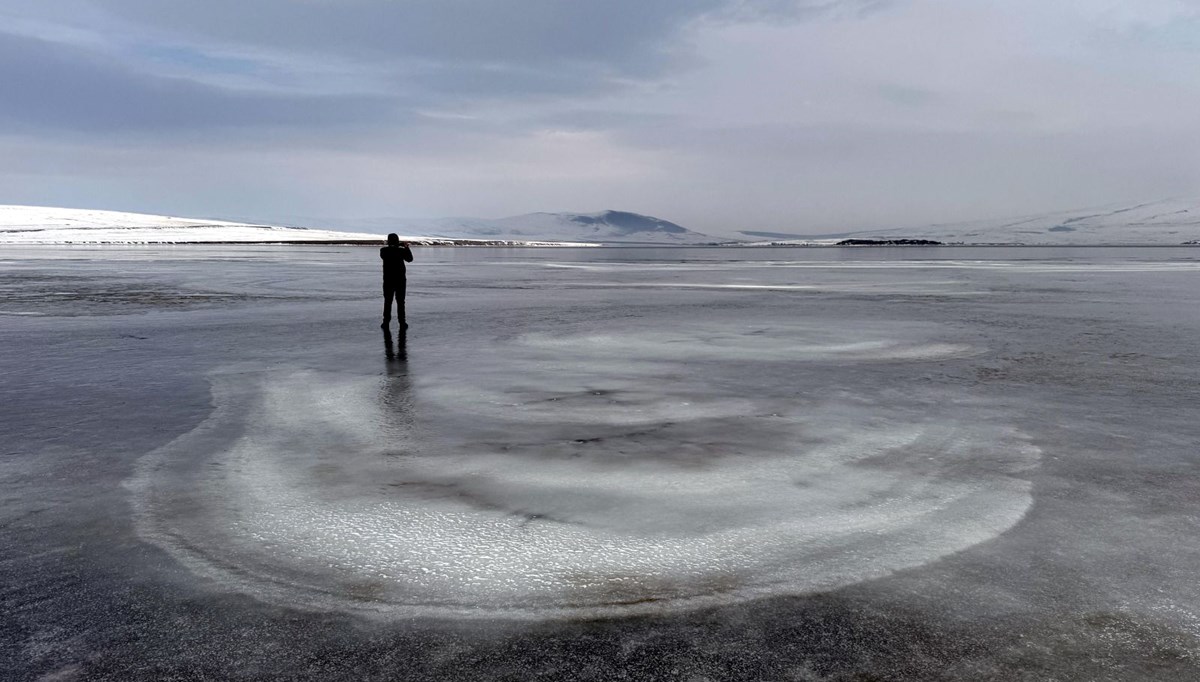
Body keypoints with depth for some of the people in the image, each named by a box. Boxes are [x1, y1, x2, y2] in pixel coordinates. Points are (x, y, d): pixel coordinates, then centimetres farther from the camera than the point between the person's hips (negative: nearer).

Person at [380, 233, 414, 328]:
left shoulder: (384, 251, -5)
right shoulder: (401, 251, -8)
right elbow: (409, 259, 5)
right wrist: (407, 248, 15)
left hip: (388, 280, 1)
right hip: (400, 280, -1)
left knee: (387, 301, 6)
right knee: (400, 302, 5)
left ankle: (386, 322, 3)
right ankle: (402, 322, 4)